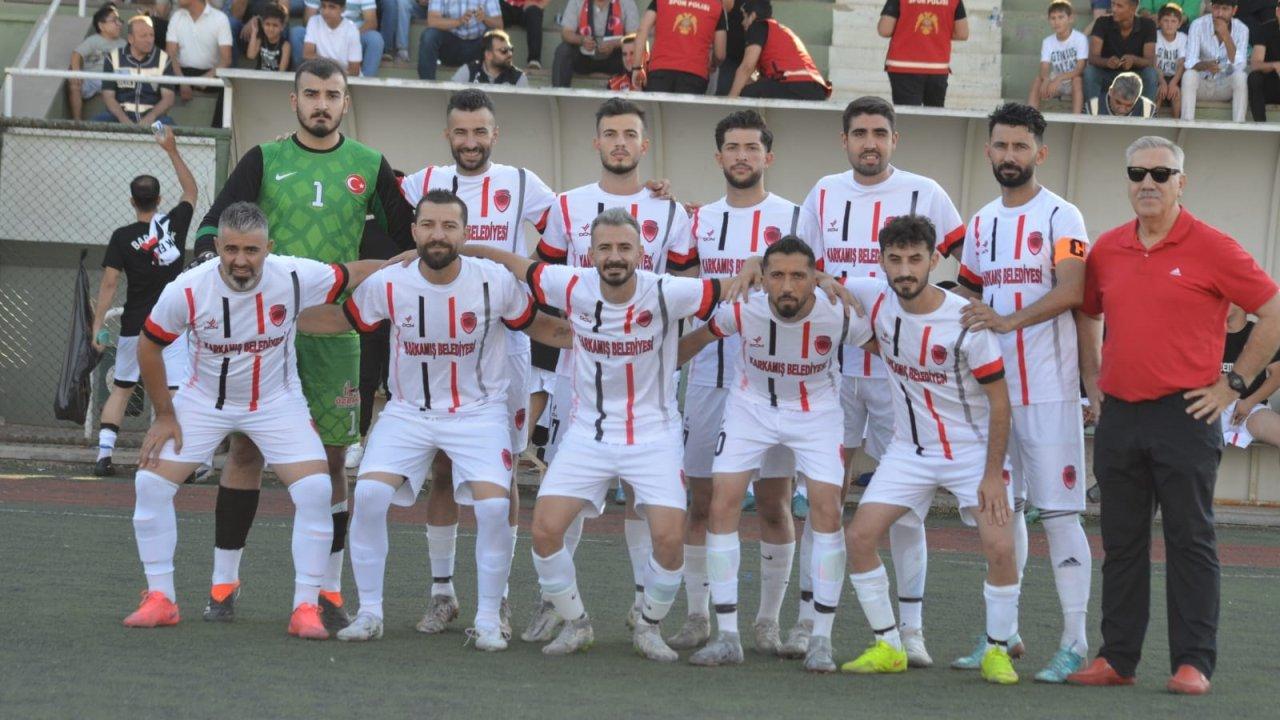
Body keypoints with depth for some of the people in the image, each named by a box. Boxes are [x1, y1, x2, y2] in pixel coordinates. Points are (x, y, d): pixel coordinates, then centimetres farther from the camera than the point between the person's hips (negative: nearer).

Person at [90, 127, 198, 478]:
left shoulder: (122, 238, -5)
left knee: (120, 389, 12)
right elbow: (190, 190, 16)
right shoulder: (175, 222, -2)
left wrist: (98, 324, -4)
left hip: (134, 325, 1)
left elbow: (109, 283, -8)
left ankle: (104, 454, 7)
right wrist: (172, 150, 19)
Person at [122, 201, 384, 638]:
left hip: (276, 402, -1)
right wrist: (164, 415, -2)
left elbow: (356, 274, -5)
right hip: (203, 401, 1)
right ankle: (160, 599, 5)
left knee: (315, 491, -16)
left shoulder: (296, 278, -22)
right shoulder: (187, 290, -22)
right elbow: (149, 345, -6)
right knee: (151, 482, -9)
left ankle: (305, 607, -5)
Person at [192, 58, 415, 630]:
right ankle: (224, 581, 7)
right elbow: (215, 223, 2)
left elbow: (408, 238, 13)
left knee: (330, 456, 2)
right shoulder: (265, 160, 6)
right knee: (246, 448, 0)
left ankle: (328, 589, 9)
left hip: (333, 330, 0)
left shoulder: (368, 166, 8)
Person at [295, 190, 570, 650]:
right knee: (369, 494, -17)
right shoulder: (388, 284, -11)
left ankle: (488, 620, -2)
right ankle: (369, 613, 0)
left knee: (493, 504, -20)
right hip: (409, 411, 1)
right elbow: (342, 319, 5)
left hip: (479, 411, -1)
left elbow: (537, 325, 3)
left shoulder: (496, 282, -14)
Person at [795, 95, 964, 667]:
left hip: (902, 365, -3)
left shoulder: (924, 195, -1)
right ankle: (808, 618, 9)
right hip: (834, 362, 3)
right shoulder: (824, 195, 9)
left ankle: (911, 628, 4)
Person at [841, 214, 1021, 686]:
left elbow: (999, 400, -14)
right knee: (859, 536, -8)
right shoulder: (877, 302, -9)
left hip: (973, 449, -4)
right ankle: (888, 647, 5)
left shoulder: (966, 321, -21)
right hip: (910, 449, 4)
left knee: (1000, 547, -17)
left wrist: (993, 474, -16)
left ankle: (998, 650, 3)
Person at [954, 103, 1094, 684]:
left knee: (1059, 511, -7)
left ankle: (1074, 642, -7)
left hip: (1047, 390, -7)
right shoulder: (983, 222, 15)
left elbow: (1071, 291, -18)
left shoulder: (1059, 216, -6)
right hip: (991, 386, 7)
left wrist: (1008, 320, -27)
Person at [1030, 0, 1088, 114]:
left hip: (1076, 85, -4)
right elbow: (1044, 69, -11)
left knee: (1077, 79, -35)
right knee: (1039, 79, -23)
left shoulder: (1080, 38, -12)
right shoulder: (1048, 42, 0)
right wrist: (1046, 79, -36)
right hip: (1056, 84, 4)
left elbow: (1080, 69, -21)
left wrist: (1059, 79, -34)